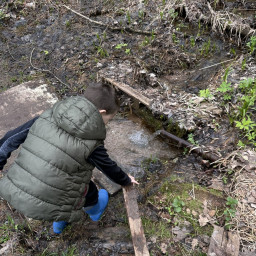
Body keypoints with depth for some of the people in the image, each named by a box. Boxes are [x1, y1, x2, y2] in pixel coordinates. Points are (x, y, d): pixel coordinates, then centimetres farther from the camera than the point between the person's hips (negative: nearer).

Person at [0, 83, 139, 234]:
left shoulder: (48, 116, -2)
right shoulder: (91, 144, -14)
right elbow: (111, 169, 4)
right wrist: (127, 181, 25)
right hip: (44, 208, -5)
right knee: (88, 187, 17)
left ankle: (59, 224, 51)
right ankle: (95, 211, 48)